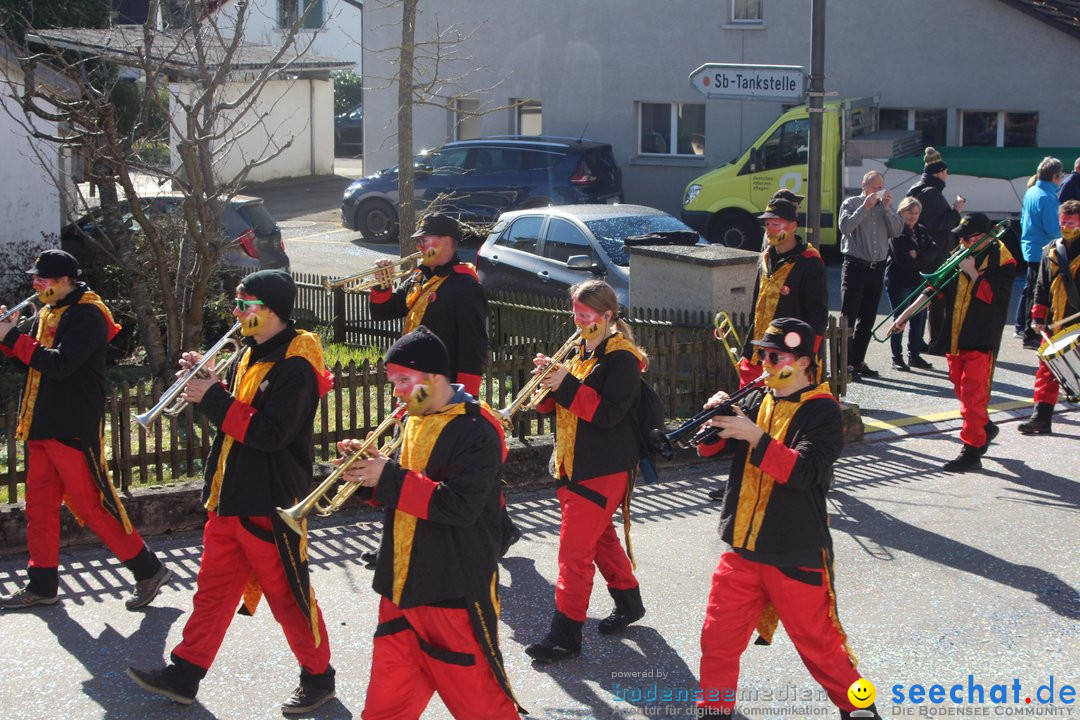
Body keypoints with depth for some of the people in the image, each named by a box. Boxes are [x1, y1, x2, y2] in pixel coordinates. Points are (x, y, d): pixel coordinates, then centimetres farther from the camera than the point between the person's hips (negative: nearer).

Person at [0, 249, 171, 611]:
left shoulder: (87, 316, -14)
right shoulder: (47, 314, 15)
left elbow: (60, 364, -25)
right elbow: (31, 359, 18)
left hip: (74, 428, -9)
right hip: (42, 427, 9)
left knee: (91, 506, -6)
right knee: (40, 506, 12)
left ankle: (148, 570, 3)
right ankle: (41, 585, 21)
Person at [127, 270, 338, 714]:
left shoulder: (295, 366, -18)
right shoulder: (251, 354, 12)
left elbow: (269, 432, -26)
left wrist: (213, 399, -21)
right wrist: (206, 385, 0)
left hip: (269, 504, -9)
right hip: (229, 495, 9)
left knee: (288, 594, 3)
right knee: (213, 589, 14)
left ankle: (318, 676, 18)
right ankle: (184, 674, 22)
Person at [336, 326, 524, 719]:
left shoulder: (475, 429, -15)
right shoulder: (416, 421, 13)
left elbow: (459, 507, -24)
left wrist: (388, 477, -21)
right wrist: (371, 468, 0)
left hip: (454, 593, -8)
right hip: (403, 586, 8)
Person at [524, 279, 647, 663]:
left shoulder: (621, 358, -12)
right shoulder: (580, 351, 13)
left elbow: (609, 413, -22)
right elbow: (553, 405, 14)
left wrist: (567, 384, -26)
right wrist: (548, 380, -7)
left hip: (603, 470, -9)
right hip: (573, 465, 9)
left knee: (575, 548, -11)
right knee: (599, 537, 20)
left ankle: (565, 634, -9)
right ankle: (628, 601, 38)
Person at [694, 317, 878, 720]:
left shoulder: (823, 412, -10)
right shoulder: (756, 402, 8)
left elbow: (803, 471, -23)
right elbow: (709, 449, 5)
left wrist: (755, 436, -31)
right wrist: (715, 418, -15)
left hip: (798, 557, -5)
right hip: (742, 551, 5)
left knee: (818, 643, 7)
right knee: (718, 640, 9)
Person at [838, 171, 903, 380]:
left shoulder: (886, 206, 14)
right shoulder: (851, 204, 2)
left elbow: (897, 231, 2)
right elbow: (845, 227, -15)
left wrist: (887, 209, -9)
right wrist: (865, 207, -16)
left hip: (877, 267, 5)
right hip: (855, 266, -5)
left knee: (867, 318, 10)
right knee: (848, 316, -9)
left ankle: (858, 361, 18)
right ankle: (845, 363, -10)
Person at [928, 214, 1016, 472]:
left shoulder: (1000, 259, -8)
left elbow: (995, 296, -18)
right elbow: (941, 288, 15)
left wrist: (973, 273, -19)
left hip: (981, 339, -7)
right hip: (955, 337, 8)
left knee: (973, 394, -8)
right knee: (962, 389, 18)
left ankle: (971, 450, -6)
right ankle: (985, 427, 41)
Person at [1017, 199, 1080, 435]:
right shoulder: (1051, 252, 8)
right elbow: (1041, 287, 12)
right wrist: (1038, 317, 6)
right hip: (1055, 323, 4)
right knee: (1047, 371, 3)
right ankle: (1041, 417, 5)